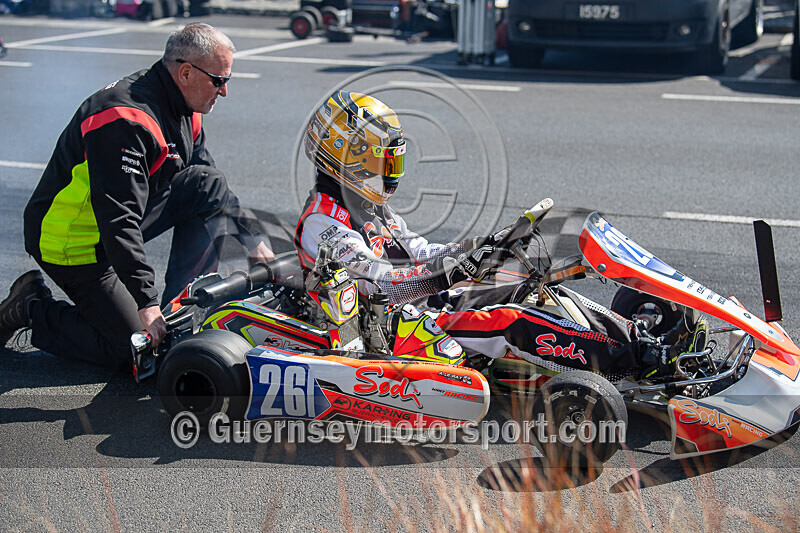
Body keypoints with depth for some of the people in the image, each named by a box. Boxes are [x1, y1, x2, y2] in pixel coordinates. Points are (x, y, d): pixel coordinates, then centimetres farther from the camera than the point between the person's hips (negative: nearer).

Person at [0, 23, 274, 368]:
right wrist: (147, 302, -36)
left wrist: (252, 238, 5)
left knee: (208, 185, -5)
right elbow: (117, 219, -34)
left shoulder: (183, 111, 1)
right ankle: (30, 310, 7)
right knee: (133, 346, -8)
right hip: (72, 241, -9)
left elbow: (210, 187, 13)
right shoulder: (127, 121, -29)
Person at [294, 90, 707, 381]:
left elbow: (419, 255, 17)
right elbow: (380, 283, -26)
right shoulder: (322, 225, -14)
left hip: (430, 304, 9)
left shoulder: (368, 207, 18)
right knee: (511, 323, -27)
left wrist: (479, 248, 1)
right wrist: (455, 270, -35)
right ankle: (642, 363, -30)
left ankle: (641, 339, -12)